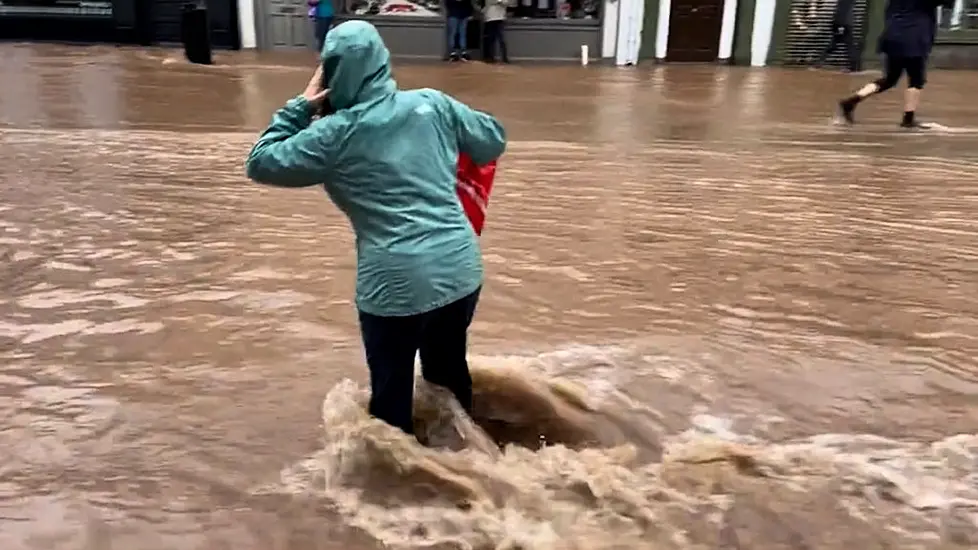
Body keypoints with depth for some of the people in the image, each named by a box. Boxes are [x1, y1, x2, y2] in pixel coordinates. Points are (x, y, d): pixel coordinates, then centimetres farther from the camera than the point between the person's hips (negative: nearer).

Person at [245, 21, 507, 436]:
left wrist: (299, 107, 8)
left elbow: (261, 164, 4)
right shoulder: (432, 103, 3)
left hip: (396, 284, -5)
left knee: (391, 388, 14)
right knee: (449, 369, 26)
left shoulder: (335, 134, -6)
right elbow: (494, 140, 15)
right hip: (461, 270, 5)